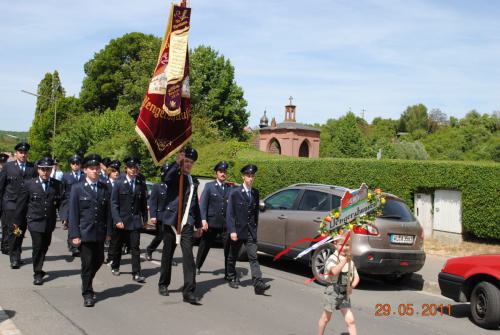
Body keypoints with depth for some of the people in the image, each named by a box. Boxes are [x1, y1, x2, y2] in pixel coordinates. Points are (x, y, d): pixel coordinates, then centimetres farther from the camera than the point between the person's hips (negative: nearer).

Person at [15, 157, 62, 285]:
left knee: (44, 246, 14)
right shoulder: (29, 184, -2)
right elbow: (21, 204, 4)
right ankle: (38, 273, 4)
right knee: (38, 246, -8)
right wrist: (18, 222, 6)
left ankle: (38, 269, 35)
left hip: (49, 222, 3)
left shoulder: (57, 185, 0)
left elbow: (62, 202, -2)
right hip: (35, 221, -2)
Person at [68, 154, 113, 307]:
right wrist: (75, 235, -10)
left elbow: (108, 212, 6)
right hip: (84, 233, -3)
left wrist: (108, 231, 2)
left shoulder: (105, 189, 5)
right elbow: (73, 214, -5)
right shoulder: (77, 189, -3)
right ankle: (87, 293, 15)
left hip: (100, 233, 3)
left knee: (99, 260, 11)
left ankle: (87, 282, 38)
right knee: (87, 263, 1)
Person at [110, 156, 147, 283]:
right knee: (117, 246, 15)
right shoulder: (119, 183, -4)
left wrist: (145, 218, 7)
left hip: (135, 220, 1)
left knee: (135, 247, -4)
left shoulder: (141, 184, 3)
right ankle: (115, 267, 35)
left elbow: (144, 203, 8)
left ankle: (136, 273, -2)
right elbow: (114, 203, -6)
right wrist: (117, 220, -13)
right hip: (121, 220, -1)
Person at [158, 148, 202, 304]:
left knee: (188, 256, -8)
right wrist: (177, 162, -33)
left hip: (187, 223, 3)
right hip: (171, 221, -3)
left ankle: (189, 292, -9)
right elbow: (165, 178, -27)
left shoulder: (193, 181, 16)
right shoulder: (174, 176, 0)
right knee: (167, 255, 11)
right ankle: (163, 284, 30)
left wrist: (198, 224, 24)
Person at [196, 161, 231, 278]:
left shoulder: (230, 188, 8)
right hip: (212, 223, -1)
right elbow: (203, 204, -2)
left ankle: (228, 272, 5)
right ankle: (197, 266, 32)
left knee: (229, 249, -3)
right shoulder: (209, 186, 3)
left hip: (226, 223, 1)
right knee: (204, 246, 12)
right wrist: (203, 220, -12)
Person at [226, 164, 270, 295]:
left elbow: (256, 212, 13)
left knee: (253, 257, -7)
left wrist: (255, 227, 9)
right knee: (233, 257, 14)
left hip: (251, 231, 3)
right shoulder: (235, 192, -7)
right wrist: (232, 231, -15)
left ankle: (258, 284, -15)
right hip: (237, 230, -3)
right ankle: (232, 278, 33)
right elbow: (229, 214, -9)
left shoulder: (255, 193, 7)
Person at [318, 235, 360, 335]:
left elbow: (356, 277, 10)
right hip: (332, 292, -5)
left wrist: (351, 286, -10)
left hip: (344, 293, 5)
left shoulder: (350, 261, 5)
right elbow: (334, 271, -37)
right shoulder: (332, 258, -16)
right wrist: (344, 261, -50)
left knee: (350, 320, -1)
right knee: (325, 318, 13)